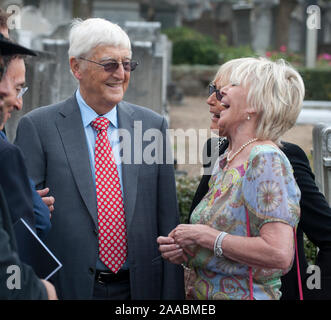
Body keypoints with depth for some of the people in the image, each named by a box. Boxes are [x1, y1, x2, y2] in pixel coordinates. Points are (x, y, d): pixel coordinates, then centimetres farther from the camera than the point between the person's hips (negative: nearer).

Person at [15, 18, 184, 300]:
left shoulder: (153, 125, 3)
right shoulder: (38, 127, -5)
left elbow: (167, 220, 3)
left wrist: (172, 293, 0)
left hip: (141, 285, 3)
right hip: (69, 287, -2)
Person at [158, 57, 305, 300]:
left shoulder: (266, 160, -16)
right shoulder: (223, 162, 8)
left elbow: (279, 254, -26)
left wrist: (203, 235, -18)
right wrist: (184, 250, -3)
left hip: (248, 293, -8)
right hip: (205, 293, 8)